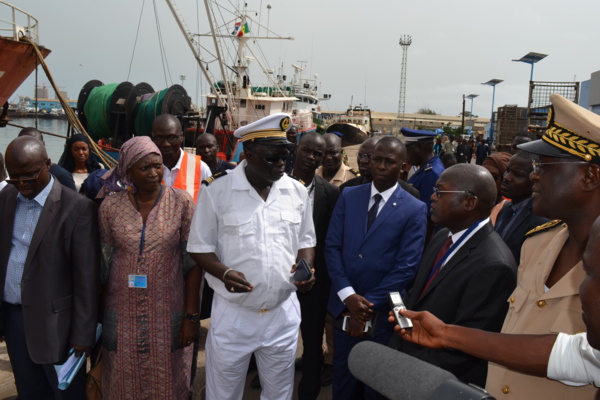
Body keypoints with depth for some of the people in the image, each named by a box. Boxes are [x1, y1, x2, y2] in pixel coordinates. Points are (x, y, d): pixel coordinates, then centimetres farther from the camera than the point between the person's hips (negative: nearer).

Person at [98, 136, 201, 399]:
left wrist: (192, 316, -8)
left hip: (168, 313, -1)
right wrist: (96, 316, 4)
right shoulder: (110, 206, -2)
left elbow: (193, 261, -5)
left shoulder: (182, 203, -6)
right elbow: (104, 262, 4)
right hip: (123, 315, 1)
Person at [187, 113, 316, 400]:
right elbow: (200, 247, -4)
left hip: (283, 312, 3)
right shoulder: (217, 191, -10)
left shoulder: (297, 192, 0)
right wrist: (224, 273, -23)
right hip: (232, 313, -2)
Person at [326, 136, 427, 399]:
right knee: (342, 376, 19)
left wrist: (369, 304, -14)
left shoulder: (415, 210, -8)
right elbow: (332, 247, -2)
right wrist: (348, 295, -13)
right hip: (344, 305, 3)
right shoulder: (348, 196, 1)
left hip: (383, 311, -3)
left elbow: (406, 266, -12)